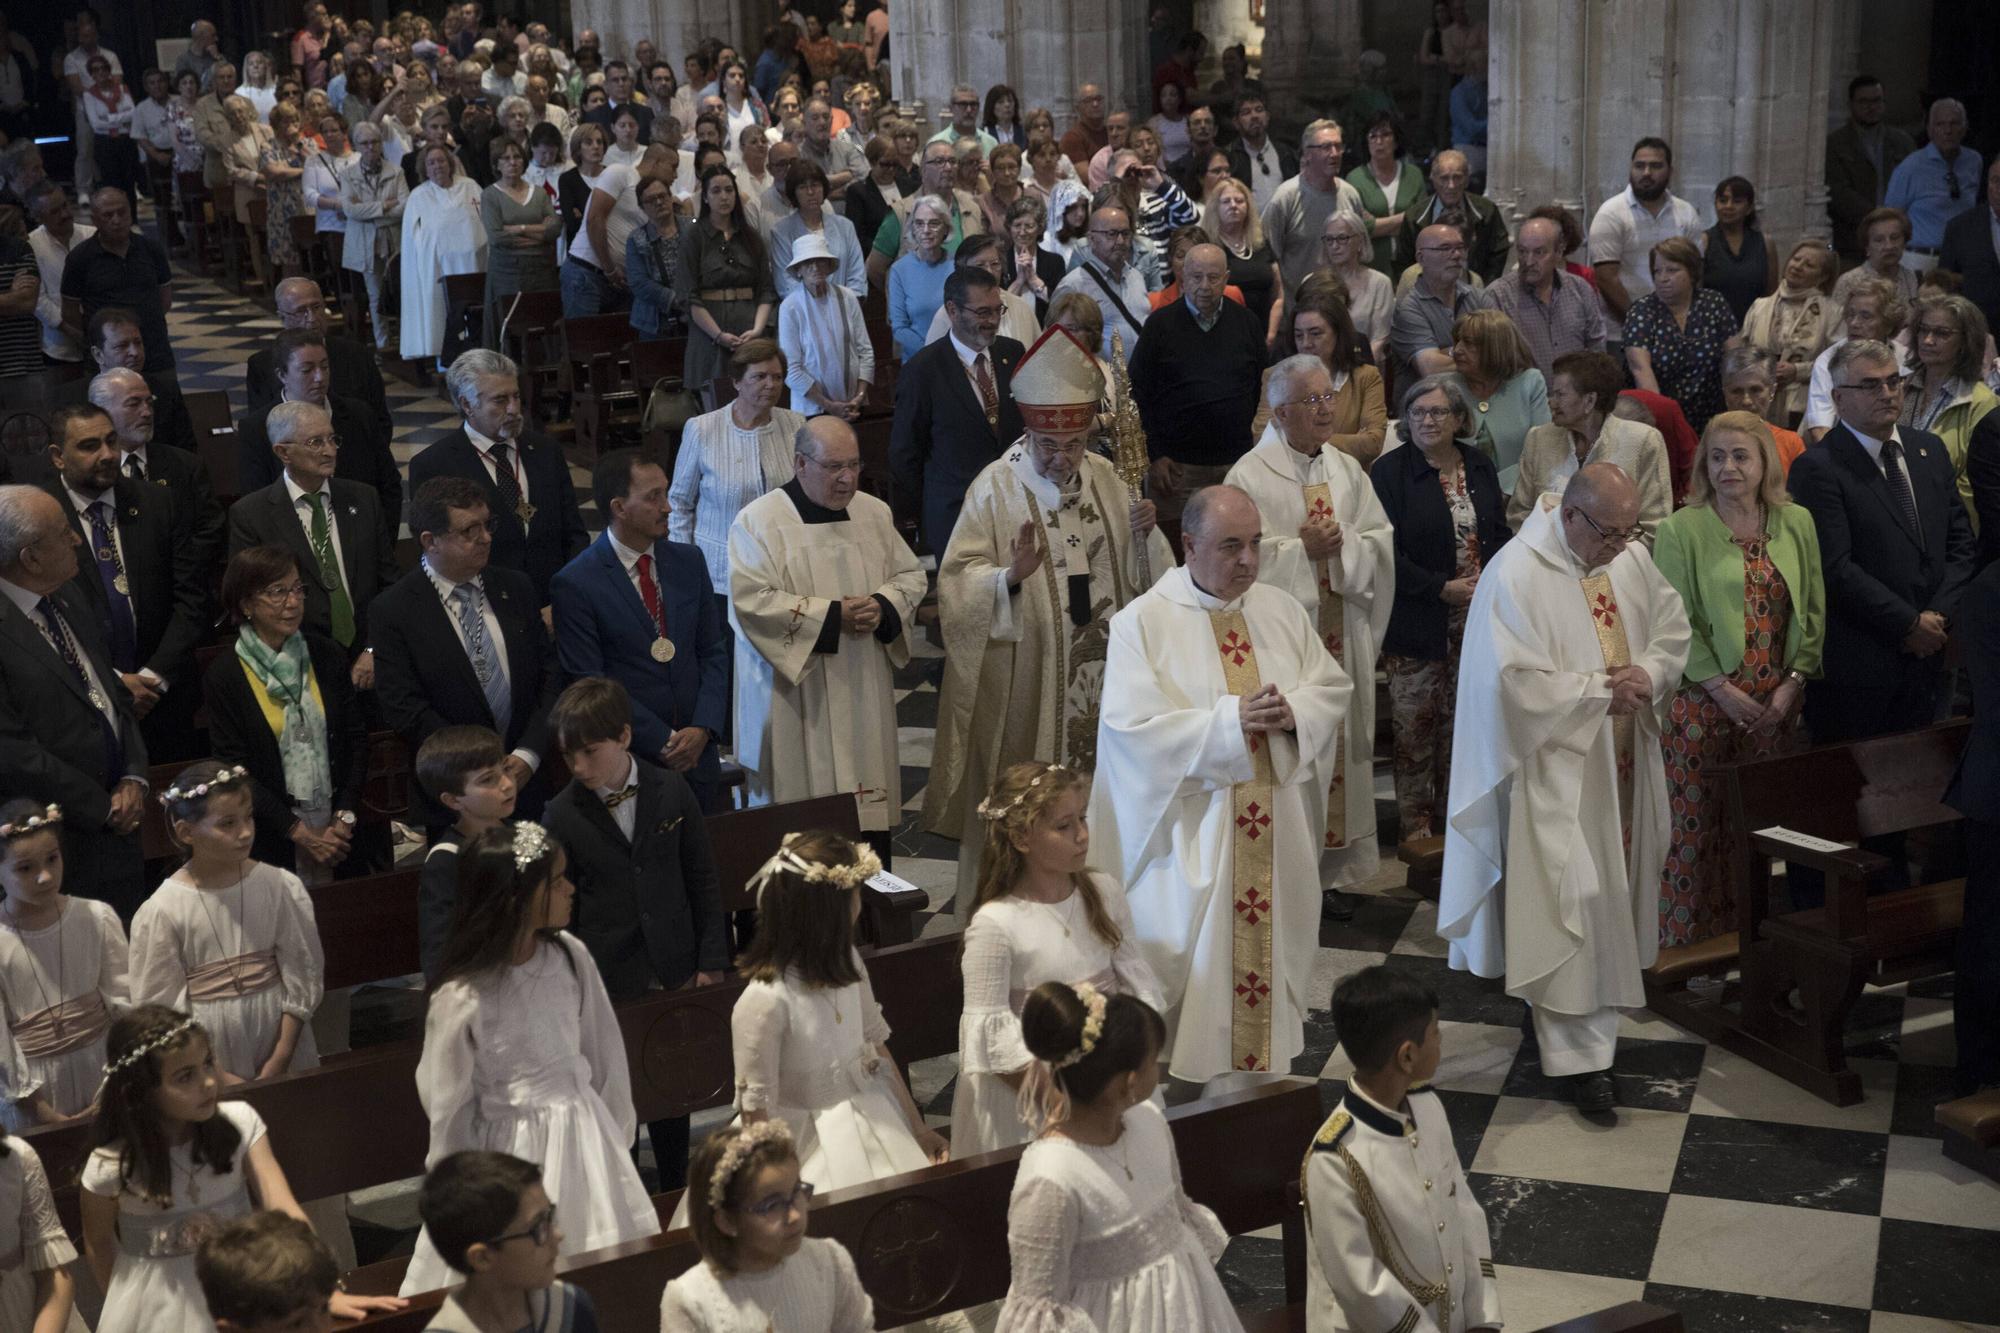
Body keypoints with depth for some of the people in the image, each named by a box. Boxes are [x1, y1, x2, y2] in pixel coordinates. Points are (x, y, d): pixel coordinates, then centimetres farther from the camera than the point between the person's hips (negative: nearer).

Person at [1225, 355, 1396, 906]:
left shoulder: (1348, 469, 11)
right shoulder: (1251, 474, -6)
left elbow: (1381, 543, 8)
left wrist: (1341, 543, -10)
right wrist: (1303, 549, -15)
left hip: (1343, 635, 5)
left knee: (1339, 739, 7)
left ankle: (1332, 869, 16)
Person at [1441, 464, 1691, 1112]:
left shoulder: (1631, 557, 3)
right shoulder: (1515, 575, -18)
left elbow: (1673, 629, 11)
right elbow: (1518, 683, -23)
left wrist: (1649, 674, -10)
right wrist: (1604, 690, -17)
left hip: (1623, 762, 7)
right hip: (1556, 770, -7)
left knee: (1612, 887, 15)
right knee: (1572, 900, -6)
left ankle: (1553, 1010, 32)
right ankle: (1581, 1051, 2)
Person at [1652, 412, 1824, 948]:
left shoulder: (1796, 524, 7)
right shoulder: (1681, 531, -4)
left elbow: (1814, 611, 7)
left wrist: (1791, 685, -3)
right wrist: (1724, 691, -12)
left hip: (1776, 704, 3)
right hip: (1704, 702, -3)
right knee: (1696, 821, 0)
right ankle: (1690, 939, 12)